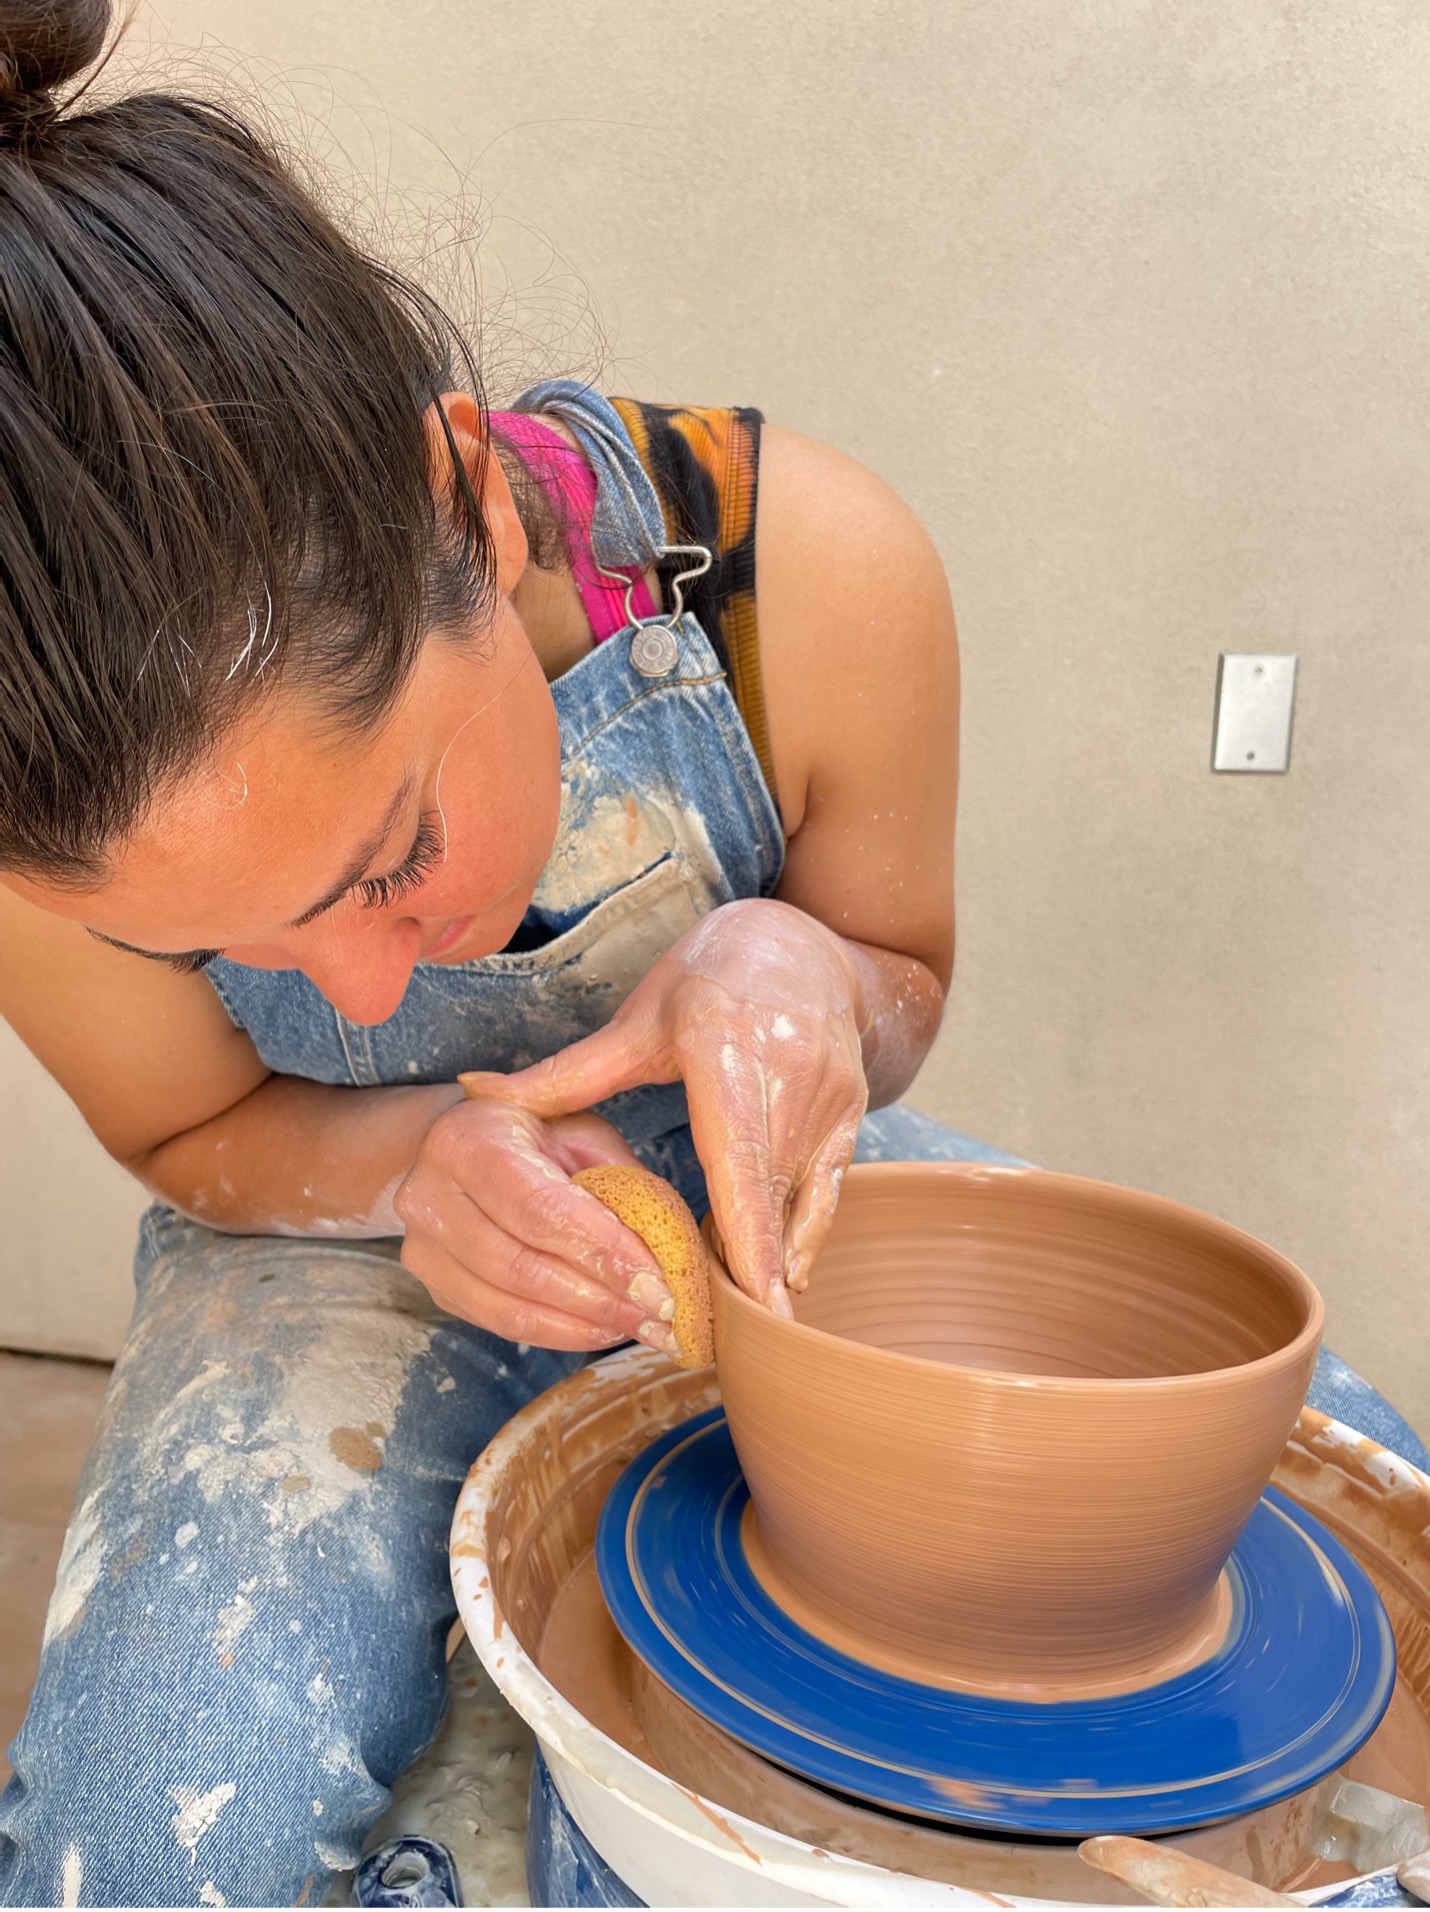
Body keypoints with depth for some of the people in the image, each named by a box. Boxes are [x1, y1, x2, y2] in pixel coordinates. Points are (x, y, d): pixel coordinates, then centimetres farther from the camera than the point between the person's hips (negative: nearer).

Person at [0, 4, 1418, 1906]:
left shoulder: (810, 570, -29)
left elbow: (900, 979, -8)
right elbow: (192, 1134, -6)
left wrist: (801, 979, -33)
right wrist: (412, 1161, -29)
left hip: (741, 1173, 2)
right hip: (345, 1215, 0)